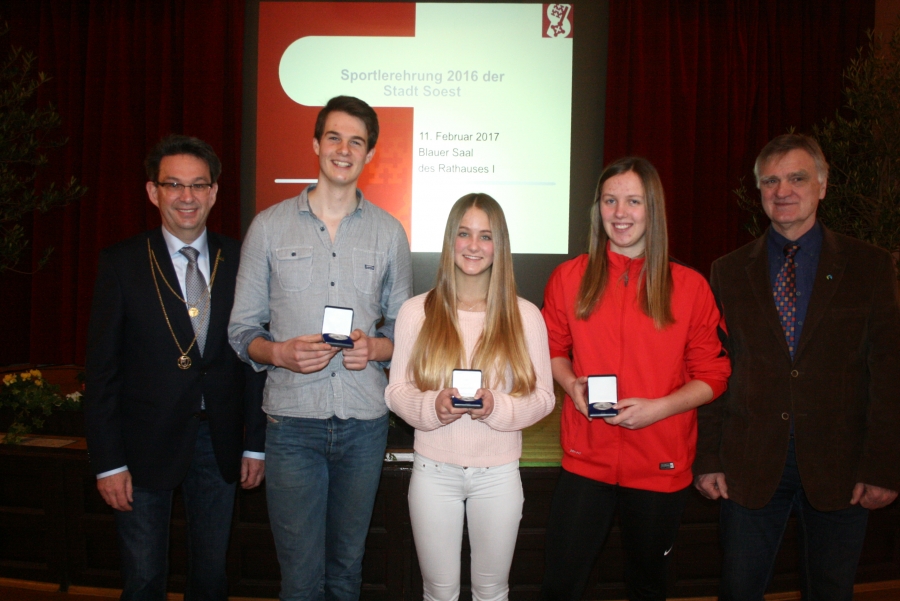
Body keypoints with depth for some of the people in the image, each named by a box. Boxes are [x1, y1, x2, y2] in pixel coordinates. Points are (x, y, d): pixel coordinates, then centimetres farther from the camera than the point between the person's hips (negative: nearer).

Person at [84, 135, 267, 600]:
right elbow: (101, 368, -5)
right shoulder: (121, 264, -4)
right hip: (145, 444, -2)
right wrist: (107, 461, -8)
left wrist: (255, 442, 3)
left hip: (219, 441, 2)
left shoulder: (239, 261, 1)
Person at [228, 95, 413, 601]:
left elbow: (403, 328, 13)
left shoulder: (389, 233, 7)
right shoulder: (269, 227, 3)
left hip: (364, 421, 2)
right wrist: (279, 352, -15)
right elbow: (242, 330, 5)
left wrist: (374, 347, -9)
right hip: (293, 419, -1)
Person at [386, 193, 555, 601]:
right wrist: (431, 406, -21)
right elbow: (396, 390, -1)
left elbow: (543, 396, -2)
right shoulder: (416, 311, -3)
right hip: (434, 471, 0)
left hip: (498, 474, 0)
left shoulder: (525, 315, -4)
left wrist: (497, 408, -20)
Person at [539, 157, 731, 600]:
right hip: (586, 459, 0)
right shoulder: (570, 277, 0)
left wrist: (659, 407, -16)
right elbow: (553, 349, 12)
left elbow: (713, 376, -1)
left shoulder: (690, 286, -4)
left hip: (661, 466, 0)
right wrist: (571, 384, -9)